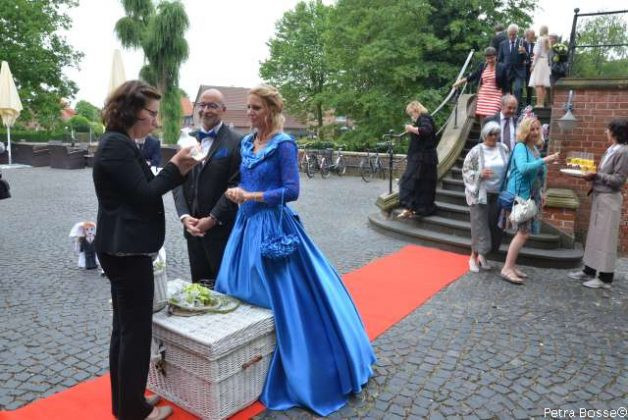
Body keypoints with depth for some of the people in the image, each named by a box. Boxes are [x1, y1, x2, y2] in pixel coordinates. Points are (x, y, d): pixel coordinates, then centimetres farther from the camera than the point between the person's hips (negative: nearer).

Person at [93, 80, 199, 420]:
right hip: (127, 250, -10)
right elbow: (144, 195, -19)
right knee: (136, 329, 1)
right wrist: (174, 166, -9)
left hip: (122, 248, 10)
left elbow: (143, 190, 13)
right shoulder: (117, 145, -17)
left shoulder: (119, 143, 14)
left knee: (125, 327, 17)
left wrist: (177, 170, 3)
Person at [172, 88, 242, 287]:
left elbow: (236, 185, -12)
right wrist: (184, 216, -6)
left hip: (221, 227, -4)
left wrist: (212, 219, -13)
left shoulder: (236, 142, -7)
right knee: (198, 283, 13)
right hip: (192, 226, 5)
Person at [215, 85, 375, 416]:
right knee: (241, 295, 12)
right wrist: (236, 193, -3)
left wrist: (251, 196, -18)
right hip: (247, 224, 8)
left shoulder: (283, 145, -11)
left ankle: (299, 374, 18)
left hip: (272, 227, -8)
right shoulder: (246, 142, 11)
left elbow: (291, 191, -16)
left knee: (282, 298, -2)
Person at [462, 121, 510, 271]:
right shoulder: (476, 151, -6)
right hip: (480, 194, -4)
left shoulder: (503, 149, 4)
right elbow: (466, 171, -4)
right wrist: (480, 174, -20)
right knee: (480, 226, -3)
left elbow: (508, 169, 13)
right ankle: (473, 257, 12)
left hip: (498, 194, 4)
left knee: (494, 226, 8)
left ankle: (482, 255, 24)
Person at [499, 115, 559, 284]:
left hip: (530, 196, 8)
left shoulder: (534, 148, 12)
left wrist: (540, 194, 20)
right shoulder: (520, 147, -12)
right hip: (520, 195, -8)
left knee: (523, 232, 9)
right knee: (523, 232, -11)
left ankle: (511, 265, 16)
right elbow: (523, 168, -29)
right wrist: (544, 160, -31)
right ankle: (507, 268, -6)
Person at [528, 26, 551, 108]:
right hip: (546, 63, 7)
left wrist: (533, 64, -8)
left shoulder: (540, 39, -6)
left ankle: (539, 103, -16)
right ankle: (542, 103, 8)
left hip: (539, 62, -7)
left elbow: (537, 53, -10)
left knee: (538, 84, -10)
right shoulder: (548, 40, 12)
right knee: (543, 85, 7)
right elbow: (548, 53, 11)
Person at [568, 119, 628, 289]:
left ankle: (605, 278, 8)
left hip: (609, 199, -9)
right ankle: (589, 271, 23)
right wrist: (593, 175, 1)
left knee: (605, 237, -2)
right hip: (599, 196, 9)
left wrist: (596, 175, -19)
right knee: (594, 235, 13)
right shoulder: (610, 150, 10)